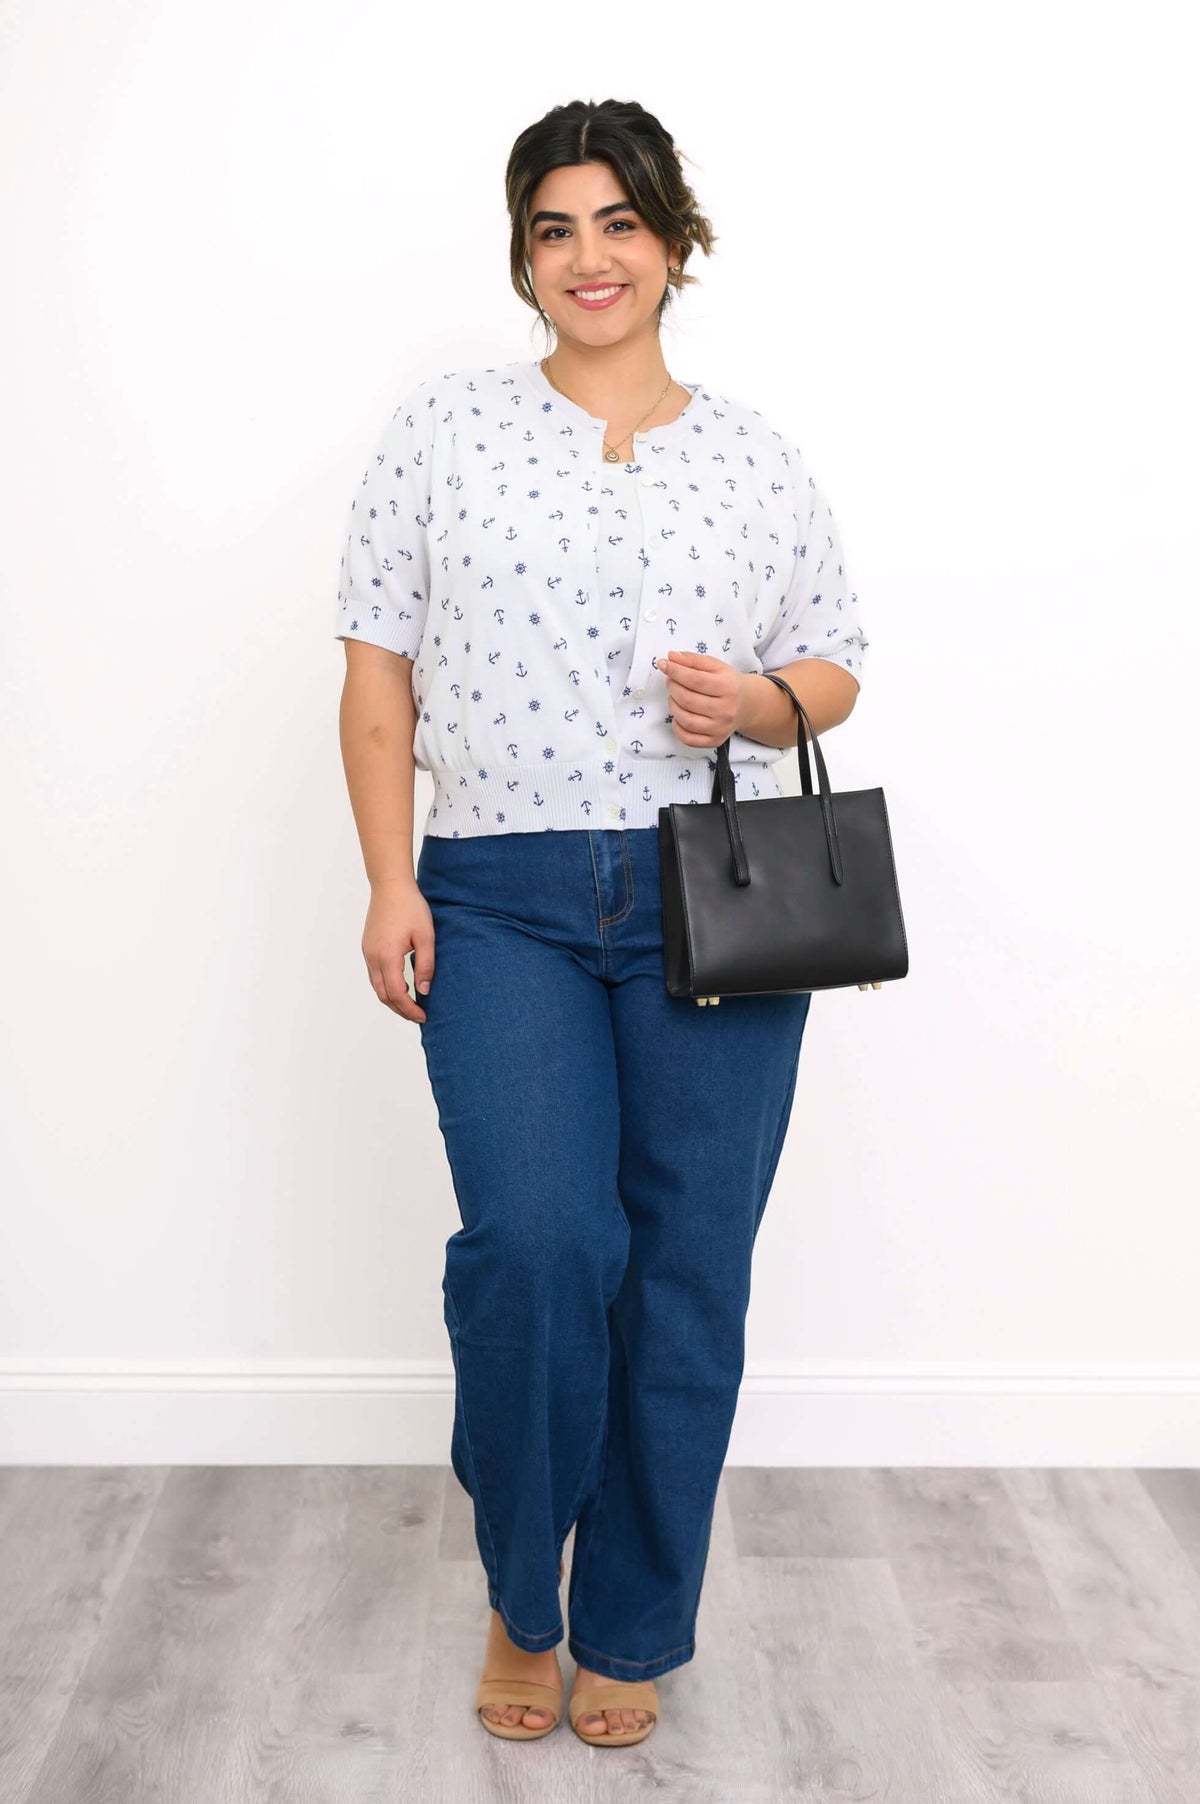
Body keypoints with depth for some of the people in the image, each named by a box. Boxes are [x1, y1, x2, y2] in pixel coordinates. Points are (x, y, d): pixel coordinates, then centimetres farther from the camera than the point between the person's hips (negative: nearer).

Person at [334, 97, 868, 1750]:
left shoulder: (756, 454, 10)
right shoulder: (440, 433, 8)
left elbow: (833, 668, 15)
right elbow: (377, 672, 6)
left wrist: (753, 704, -8)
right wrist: (391, 885, -3)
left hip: (718, 903, 2)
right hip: (502, 902, -1)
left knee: (688, 1275, 3)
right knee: (536, 1241, -17)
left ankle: (632, 1628, 24)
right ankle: (520, 1591, 12)